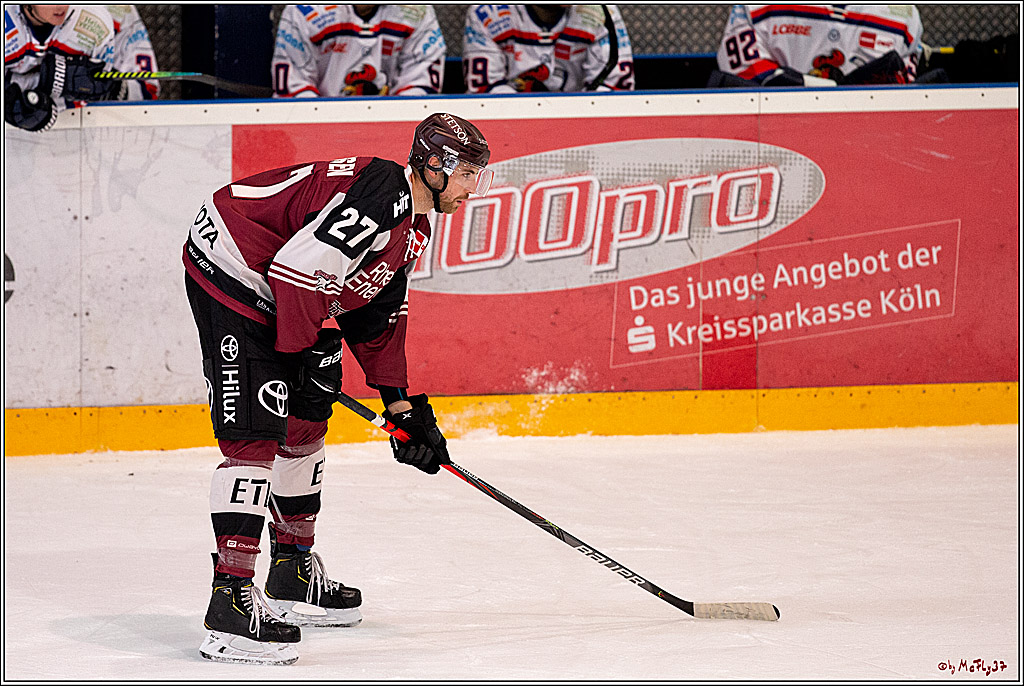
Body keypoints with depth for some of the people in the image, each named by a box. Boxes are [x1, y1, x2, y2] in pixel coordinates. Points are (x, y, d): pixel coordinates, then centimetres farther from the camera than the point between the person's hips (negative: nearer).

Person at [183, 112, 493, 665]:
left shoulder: (414, 228, 13)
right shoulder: (381, 191, -22)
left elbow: (377, 318, 20)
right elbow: (301, 265, -27)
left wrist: (402, 406, 16)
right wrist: (301, 351, -16)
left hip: (274, 293, 11)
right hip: (228, 271, -11)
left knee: (305, 422, 19)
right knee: (255, 433, -17)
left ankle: (293, 573, 32)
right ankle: (231, 601, -22)